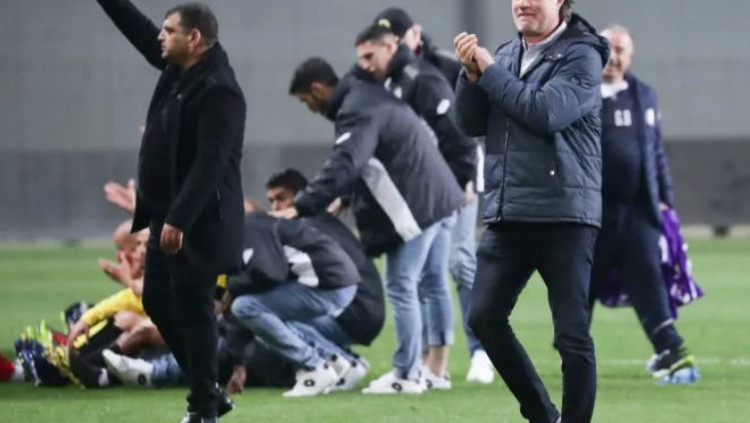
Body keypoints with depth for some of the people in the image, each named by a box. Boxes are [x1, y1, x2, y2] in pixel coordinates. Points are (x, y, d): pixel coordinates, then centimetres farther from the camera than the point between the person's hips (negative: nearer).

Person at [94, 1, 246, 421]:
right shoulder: (180, 70, 7)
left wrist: (179, 219, -30)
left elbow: (210, 163, -26)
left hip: (199, 223, -10)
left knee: (192, 310, -5)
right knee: (158, 300, 15)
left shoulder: (219, 91, -20)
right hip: (170, 216, 10)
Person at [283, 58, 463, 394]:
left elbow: (343, 166, -27)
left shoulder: (356, 112, -17)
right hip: (429, 193, 11)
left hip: (417, 201, -11)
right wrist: (346, 200, 17)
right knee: (404, 285, 13)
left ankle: (406, 375, -5)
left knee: (400, 286, -7)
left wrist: (301, 208, -28)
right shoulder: (367, 94, 16)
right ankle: (411, 367, 15)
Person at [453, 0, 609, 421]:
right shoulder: (505, 55, 13)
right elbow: (472, 123, 11)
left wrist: (490, 71, -11)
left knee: (572, 333, -5)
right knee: (484, 316, 3)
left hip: (563, 216, -6)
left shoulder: (581, 56, -6)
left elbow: (545, 112, -20)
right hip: (506, 214, 6)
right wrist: (472, 74, -6)